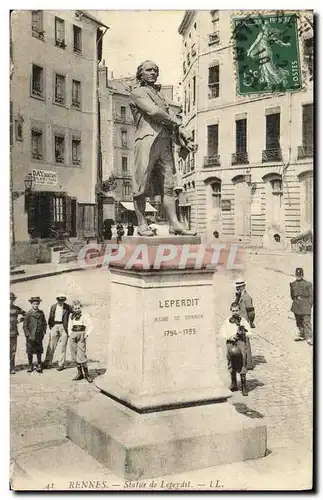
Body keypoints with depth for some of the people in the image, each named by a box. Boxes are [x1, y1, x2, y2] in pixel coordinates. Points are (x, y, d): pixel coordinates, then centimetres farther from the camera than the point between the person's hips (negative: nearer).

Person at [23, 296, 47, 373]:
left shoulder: (41, 313, 7)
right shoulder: (28, 314, -3)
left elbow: (44, 324, 15)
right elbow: (25, 326, -2)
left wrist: (43, 332, 4)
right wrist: (28, 335, -9)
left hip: (39, 336, 2)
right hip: (30, 336, -2)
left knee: (39, 352, 4)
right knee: (30, 352, 5)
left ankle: (39, 366, 14)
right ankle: (30, 366, 16)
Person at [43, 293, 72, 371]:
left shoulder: (68, 307, 0)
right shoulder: (53, 307, 9)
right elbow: (50, 318, 14)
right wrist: (50, 326, 7)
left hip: (63, 327, -2)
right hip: (54, 326, 2)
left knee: (62, 346, 0)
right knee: (51, 346, 1)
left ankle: (61, 364, 7)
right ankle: (47, 363, 9)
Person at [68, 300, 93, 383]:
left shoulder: (84, 316, -3)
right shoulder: (71, 316, 11)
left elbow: (90, 326, -1)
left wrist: (87, 334, -10)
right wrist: (70, 334, 8)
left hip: (81, 336, -5)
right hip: (73, 336, 5)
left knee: (81, 356, -11)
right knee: (75, 356, 7)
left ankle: (86, 374, 1)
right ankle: (79, 374, 19)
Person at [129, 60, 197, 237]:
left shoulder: (159, 95, 30)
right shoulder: (137, 92, 7)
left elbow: (173, 119, 21)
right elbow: (153, 111, -9)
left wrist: (186, 139, 7)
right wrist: (174, 121, 4)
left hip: (165, 141, 7)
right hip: (147, 139, -7)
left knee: (168, 186, 1)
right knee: (142, 185, -7)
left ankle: (174, 224, -2)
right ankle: (142, 224, -3)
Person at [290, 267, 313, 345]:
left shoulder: (307, 284, -3)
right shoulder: (293, 284, 10)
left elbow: (311, 296, -2)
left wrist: (309, 305, -7)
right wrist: (295, 300, 11)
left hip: (305, 305, -5)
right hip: (296, 306, 5)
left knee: (306, 321, -10)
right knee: (299, 322, 13)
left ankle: (309, 338, -10)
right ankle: (301, 335, 28)